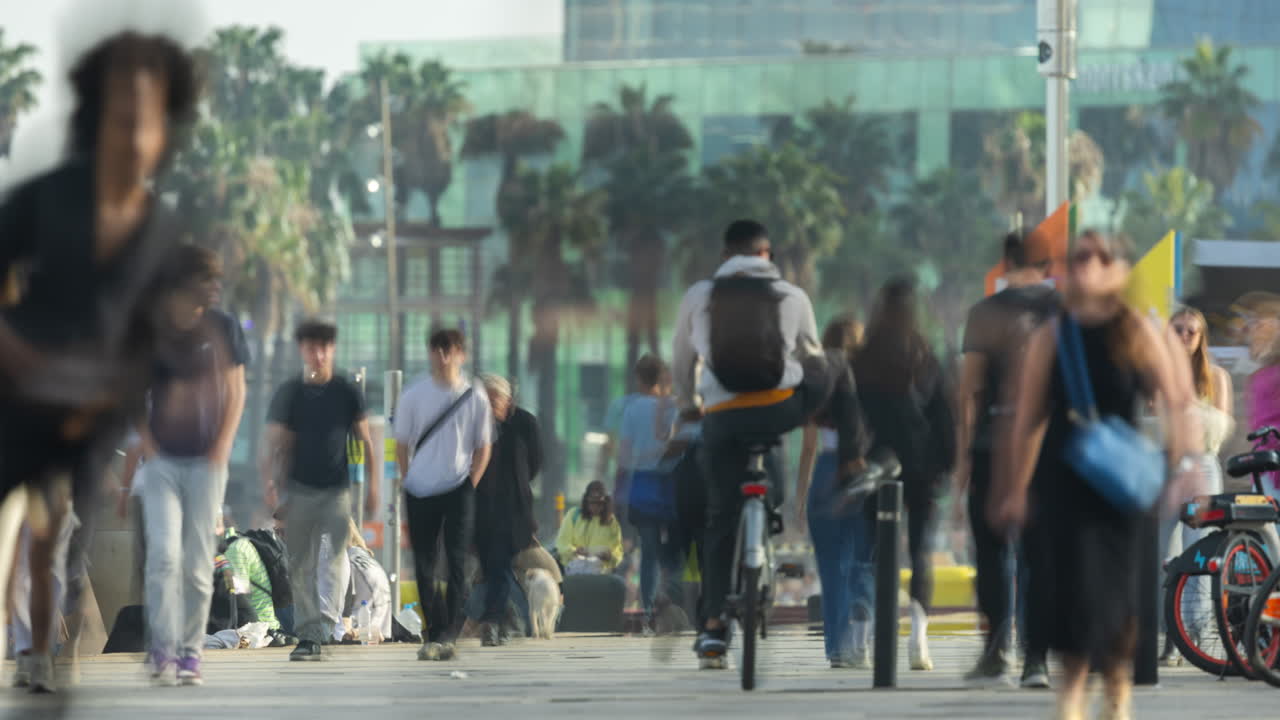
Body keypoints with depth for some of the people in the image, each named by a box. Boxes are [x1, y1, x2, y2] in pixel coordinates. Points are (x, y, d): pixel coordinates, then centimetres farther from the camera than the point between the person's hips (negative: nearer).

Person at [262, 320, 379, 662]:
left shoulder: (347, 392, 4)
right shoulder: (288, 394, 5)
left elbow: (365, 441, 9)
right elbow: (274, 444, 3)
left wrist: (373, 484, 4)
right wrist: (269, 484, -9)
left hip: (337, 489, -1)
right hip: (300, 489, 1)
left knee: (334, 563, -15)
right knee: (301, 569, 3)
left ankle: (320, 630, -18)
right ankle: (307, 635, 10)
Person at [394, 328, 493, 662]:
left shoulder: (474, 397, 1)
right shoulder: (414, 396, 3)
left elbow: (483, 447, 7)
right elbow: (402, 445, 9)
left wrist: (470, 486, 0)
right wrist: (409, 483, 2)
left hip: (458, 490, -2)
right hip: (420, 492, 2)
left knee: (456, 563, -9)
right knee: (424, 565, 3)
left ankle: (448, 634, -10)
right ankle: (434, 632, 11)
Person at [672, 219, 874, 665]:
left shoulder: (699, 297, 8)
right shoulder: (792, 297, 8)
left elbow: (681, 365, 17)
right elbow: (813, 358, 22)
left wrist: (687, 408, 36)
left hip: (721, 418, 1)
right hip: (781, 407, -1)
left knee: (720, 520, 12)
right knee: (837, 367, 27)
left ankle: (713, 628, 7)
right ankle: (853, 467, 26)